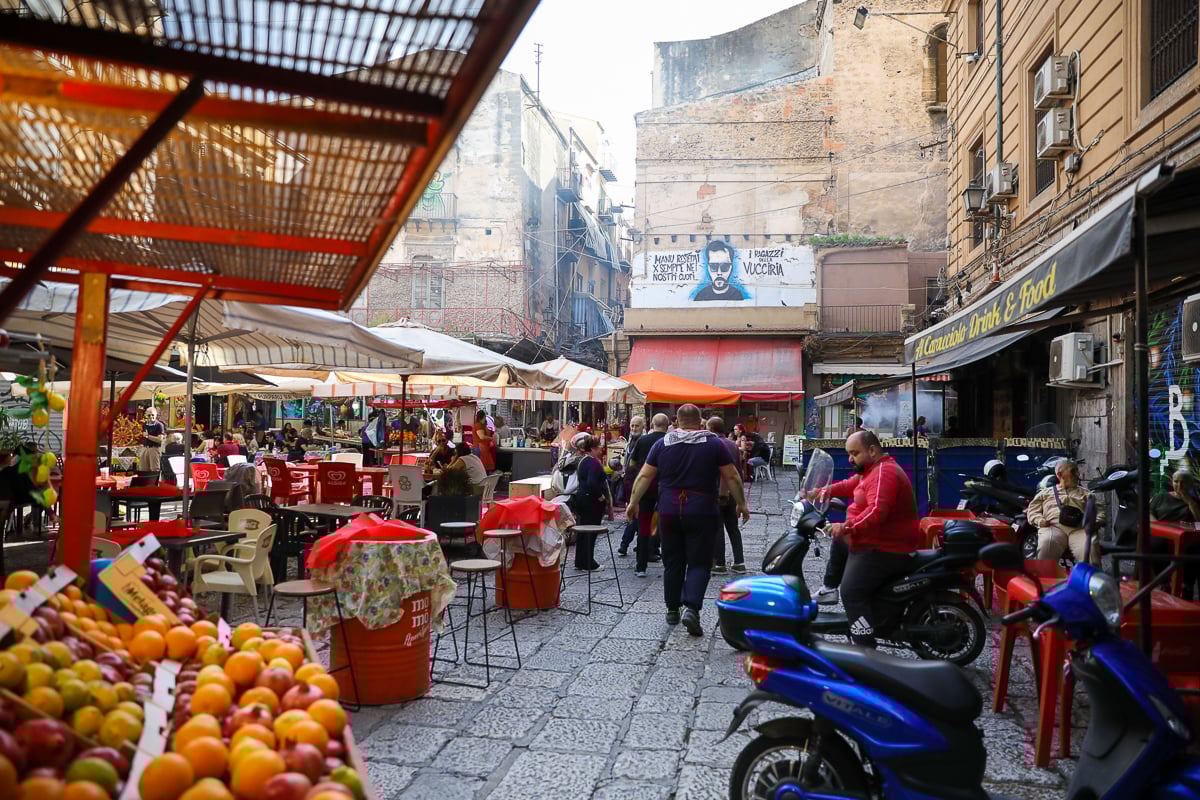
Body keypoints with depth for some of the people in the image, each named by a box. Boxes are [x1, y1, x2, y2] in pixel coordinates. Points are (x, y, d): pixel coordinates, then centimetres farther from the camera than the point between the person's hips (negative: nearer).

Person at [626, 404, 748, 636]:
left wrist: (633, 502, 11)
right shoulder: (714, 444, -1)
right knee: (699, 562, 3)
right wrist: (741, 504, 10)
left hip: (669, 512, 2)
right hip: (702, 513, -2)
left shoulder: (662, 444, 4)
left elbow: (644, 476, 3)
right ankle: (691, 608, -14)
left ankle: (672, 610, 21)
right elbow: (732, 477, 0)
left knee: (672, 562, 13)